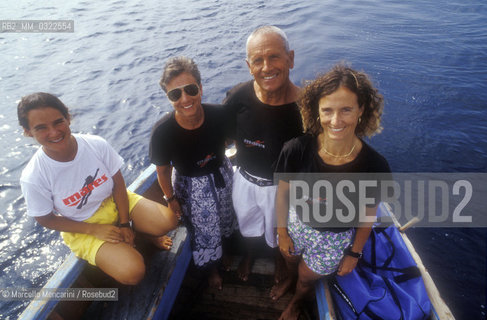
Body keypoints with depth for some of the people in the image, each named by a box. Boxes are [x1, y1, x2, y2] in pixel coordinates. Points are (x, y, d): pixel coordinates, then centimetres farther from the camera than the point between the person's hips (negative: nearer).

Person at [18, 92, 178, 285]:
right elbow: (46, 219, -9)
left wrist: (124, 224, -12)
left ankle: (142, 233, 14)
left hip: (115, 202, 3)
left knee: (168, 221, -21)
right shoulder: (33, 178, -23)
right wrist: (94, 229, -16)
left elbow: (118, 183, -8)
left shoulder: (96, 144, -19)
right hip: (81, 227, -2)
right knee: (132, 273, -23)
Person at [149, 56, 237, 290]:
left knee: (225, 220, 28)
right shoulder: (162, 132, -32)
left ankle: (224, 251, 65)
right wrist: (171, 198, -3)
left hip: (222, 175, 3)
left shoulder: (218, 115, -28)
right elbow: (163, 171, -15)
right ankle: (212, 268, 54)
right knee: (203, 232, 19)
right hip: (190, 186, -2)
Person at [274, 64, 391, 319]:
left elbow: (367, 215, -11)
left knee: (308, 278, 26)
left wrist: (354, 254, 1)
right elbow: (282, 194, -11)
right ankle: (293, 276, 72)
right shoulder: (296, 150, -29)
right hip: (297, 223, 1)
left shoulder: (374, 166, -28)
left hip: (336, 238, 0)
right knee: (291, 260, 31)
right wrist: (282, 233, 0)